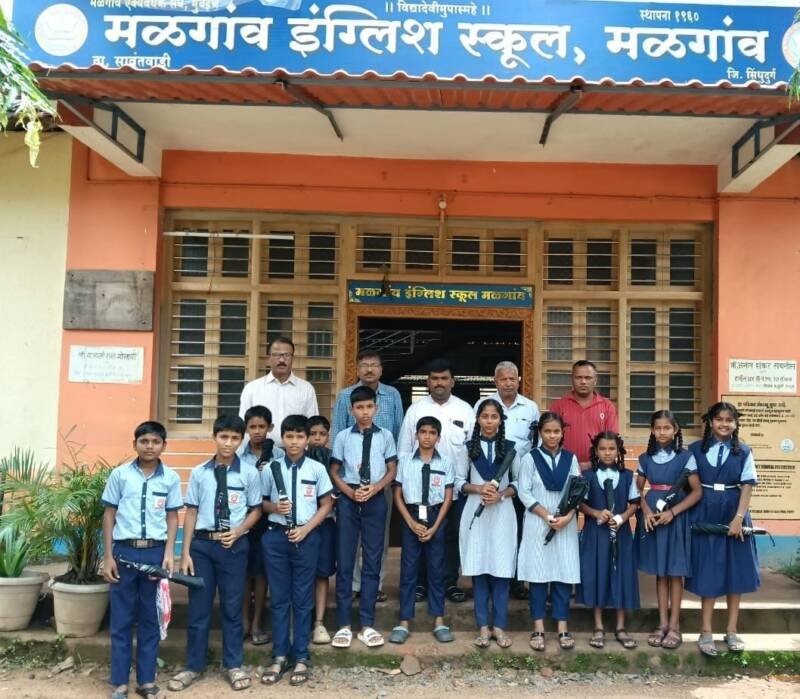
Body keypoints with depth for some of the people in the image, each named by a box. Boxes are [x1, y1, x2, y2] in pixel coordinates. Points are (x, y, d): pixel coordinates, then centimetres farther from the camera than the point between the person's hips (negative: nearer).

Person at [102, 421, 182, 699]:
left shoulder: (171, 478, 2)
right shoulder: (119, 474, 0)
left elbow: (172, 518, 5)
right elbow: (109, 515, 3)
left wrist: (168, 554, -5)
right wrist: (107, 557, -1)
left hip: (156, 552, 1)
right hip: (124, 551, -1)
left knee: (150, 618, 8)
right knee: (121, 618, 5)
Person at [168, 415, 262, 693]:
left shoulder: (249, 473, -2)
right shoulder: (199, 472, 1)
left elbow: (256, 510, 6)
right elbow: (191, 513, 3)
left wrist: (238, 532, -11)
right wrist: (185, 552, 1)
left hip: (234, 545, -1)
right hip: (202, 544, 1)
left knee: (232, 606, 9)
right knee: (198, 606, 9)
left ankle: (233, 665, 23)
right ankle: (194, 665, 24)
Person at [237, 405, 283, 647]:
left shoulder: (278, 455, -5)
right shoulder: (238, 455, -2)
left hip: (267, 518, -1)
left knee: (261, 571, 8)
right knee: (243, 570, 9)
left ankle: (256, 623, 20)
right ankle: (244, 621, 23)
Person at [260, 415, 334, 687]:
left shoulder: (317, 469, -2)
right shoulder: (271, 469, 0)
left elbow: (326, 505, 3)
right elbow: (260, 502, 9)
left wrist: (306, 529, -8)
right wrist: (274, 507, -13)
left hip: (306, 537, -1)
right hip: (276, 536, 1)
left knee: (303, 598, 7)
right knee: (279, 597, 8)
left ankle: (301, 657, 16)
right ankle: (280, 656, 18)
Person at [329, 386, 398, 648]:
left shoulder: (385, 436, 2)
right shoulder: (343, 437, 2)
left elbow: (392, 470, 5)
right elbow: (334, 471, 5)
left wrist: (374, 488, -11)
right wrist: (351, 492, -10)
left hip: (375, 499, 0)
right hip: (348, 499, 0)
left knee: (372, 562, 5)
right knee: (344, 561, 2)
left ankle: (367, 625, 15)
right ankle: (343, 624, 12)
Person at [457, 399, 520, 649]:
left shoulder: (510, 447, 3)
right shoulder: (469, 447, 4)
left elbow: (519, 481, 5)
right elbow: (459, 481, 5)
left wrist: (501, 494, -11)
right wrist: (479, 489, -12)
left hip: (502, 514, 0)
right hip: (476, 513, 0)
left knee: (501, 570, 0)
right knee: (479, 570, 2)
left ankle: (499, 626, 10)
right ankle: (483, 626, 10)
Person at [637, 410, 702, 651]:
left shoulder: (685, 457, -4)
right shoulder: (645, 458, 6)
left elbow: (697, 492, -7)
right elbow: (638, 489, 10)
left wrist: (672, 512, -16)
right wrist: (646, 511, -8)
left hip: (676, 517, -3)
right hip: (652, 517, 3)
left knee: (675, 572, 2)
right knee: (659, 572, 9)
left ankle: (674, 625, 10)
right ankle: (662, 624, 16)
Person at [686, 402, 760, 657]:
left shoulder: (743, 452, 1)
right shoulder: (695, 449, 1)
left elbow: (747, 486, -3)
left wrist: (738, 518, -12)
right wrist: (685, 514, -5)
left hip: (733, 516, 1)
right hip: (705, 517, -1)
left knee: (735, 572, 6)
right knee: (707, 572, 2)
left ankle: (732, 631, 17)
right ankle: (706, 632, 9)